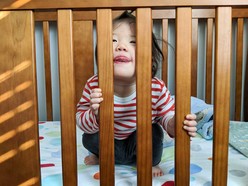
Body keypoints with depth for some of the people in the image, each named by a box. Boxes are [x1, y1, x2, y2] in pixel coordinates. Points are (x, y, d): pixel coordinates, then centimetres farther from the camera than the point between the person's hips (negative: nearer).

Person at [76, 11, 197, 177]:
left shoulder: (156, 88, -27)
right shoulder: (94, 85, -25)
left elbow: (167, 117, -14)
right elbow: (80, 119, -17)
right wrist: (96, 115, -41)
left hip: (140, 145, -2)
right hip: (111, 144, 2)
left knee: (153, 132, -27)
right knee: (89, 139, -20)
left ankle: (150, 162, 7)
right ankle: (102, 156, 17)